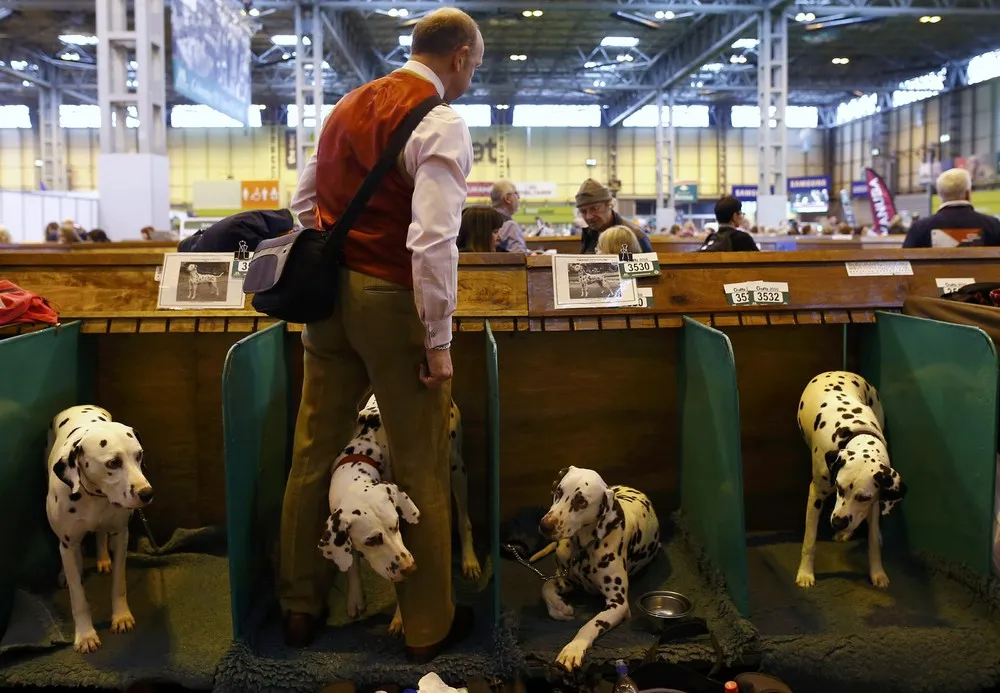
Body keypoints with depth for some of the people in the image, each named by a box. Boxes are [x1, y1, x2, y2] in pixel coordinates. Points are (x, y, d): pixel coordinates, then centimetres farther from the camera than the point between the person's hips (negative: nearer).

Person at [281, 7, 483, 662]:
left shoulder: (348, 105, 12)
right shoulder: (442, 124, -12)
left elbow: (303, 204, 18)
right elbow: (432, 241, -21)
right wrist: (438, 341, -16)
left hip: (328, 291, 7)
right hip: (392, 301, -7)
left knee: (313, 451, 14)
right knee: (422, 468, 5)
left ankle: (301, 607, 27)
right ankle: (428, 626, 18)